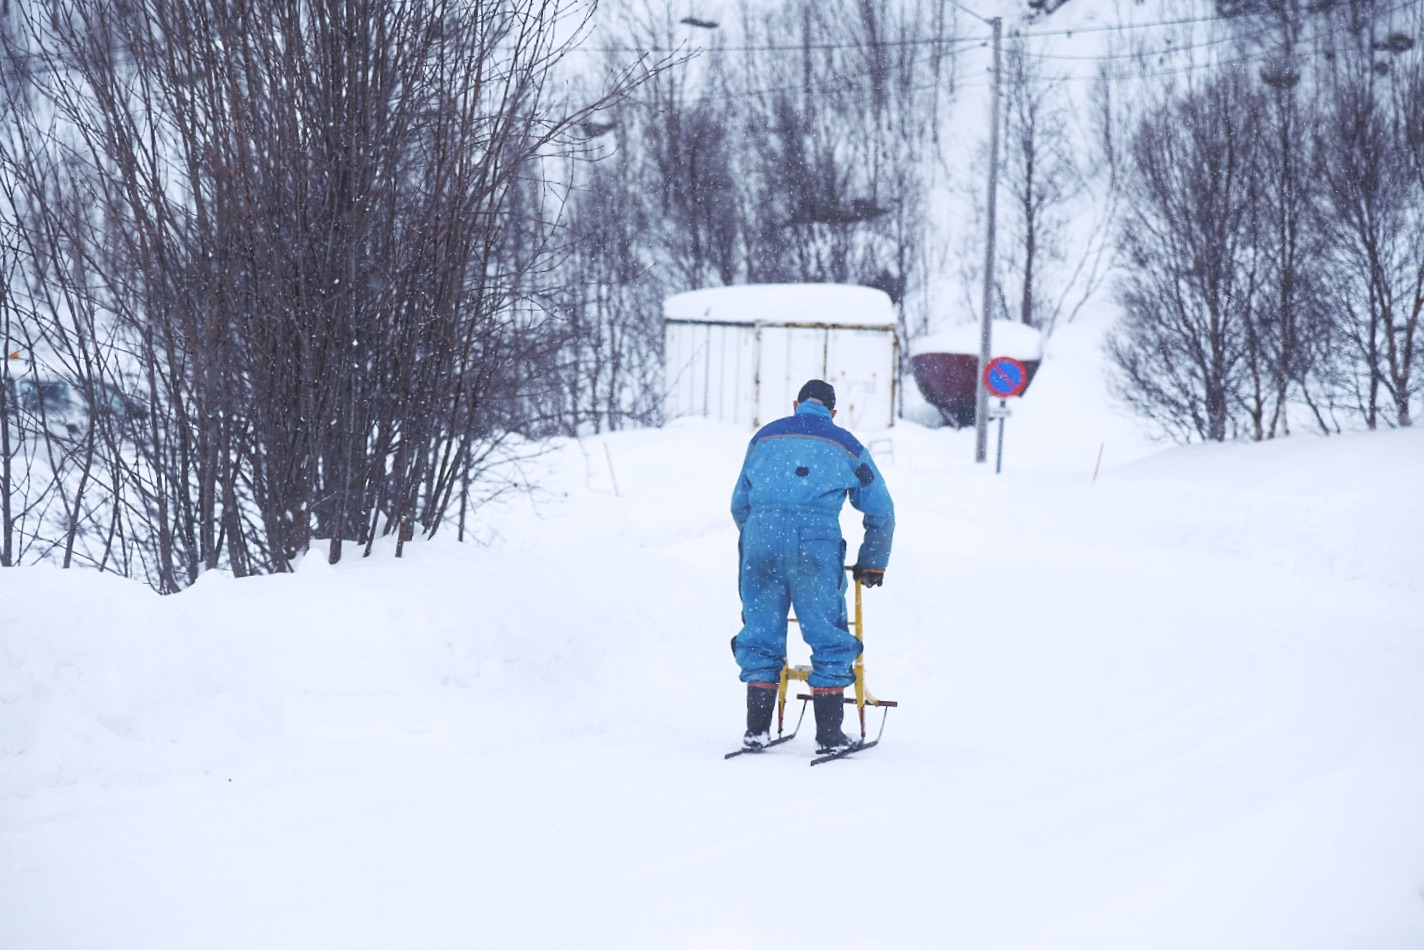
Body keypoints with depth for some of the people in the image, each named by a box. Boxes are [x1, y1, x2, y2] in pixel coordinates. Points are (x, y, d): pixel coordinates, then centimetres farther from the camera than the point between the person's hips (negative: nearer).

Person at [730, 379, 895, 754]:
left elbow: (739, 504, 27)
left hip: (761, 537, 2)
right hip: (817, 542, -2)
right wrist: (873, 564, 31)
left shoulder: (764, 437, 22)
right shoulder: (846, 445, 17)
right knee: (828, 638, 5)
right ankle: (829, 734, 4)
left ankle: (757, 730, 8)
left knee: (761, 635, 10)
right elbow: (881, 512, 20)